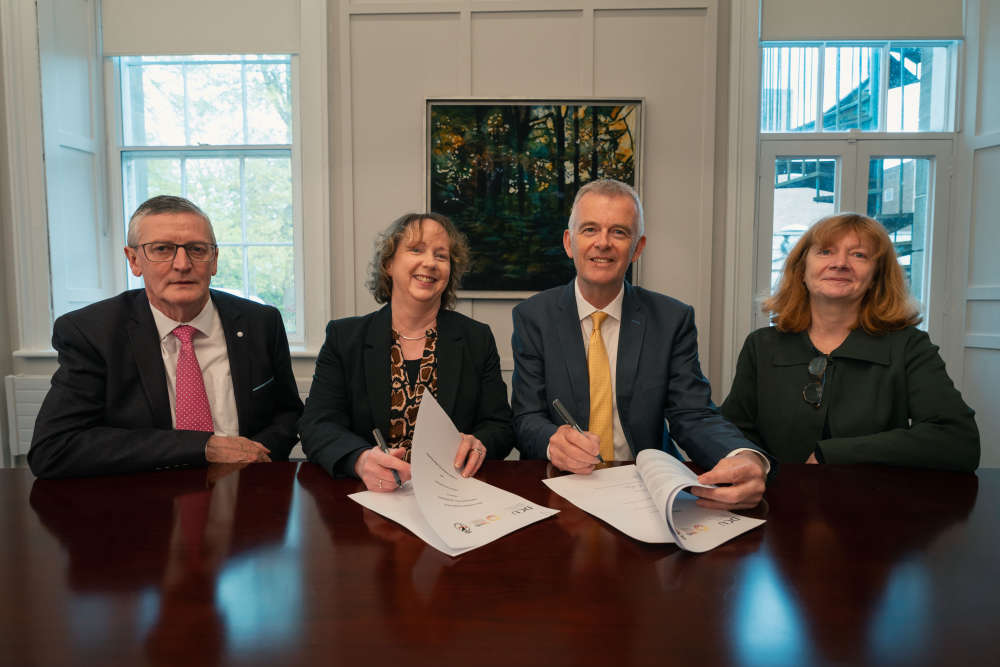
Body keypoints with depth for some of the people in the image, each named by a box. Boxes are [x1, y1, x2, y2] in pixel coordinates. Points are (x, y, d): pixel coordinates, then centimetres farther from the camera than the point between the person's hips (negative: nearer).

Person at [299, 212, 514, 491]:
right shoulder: (343, 336, 5)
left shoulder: (478, 339, 6)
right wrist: (361, 459, -27)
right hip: (369, 498, -1)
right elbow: (316, 425, -4)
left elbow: (500, 427, 6)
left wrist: (477, 444, -20)